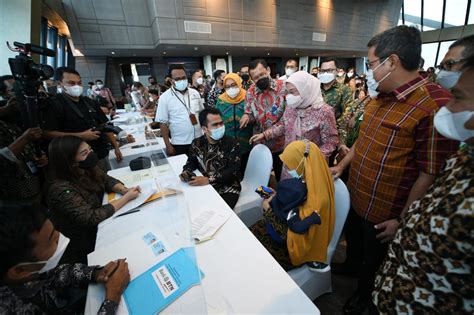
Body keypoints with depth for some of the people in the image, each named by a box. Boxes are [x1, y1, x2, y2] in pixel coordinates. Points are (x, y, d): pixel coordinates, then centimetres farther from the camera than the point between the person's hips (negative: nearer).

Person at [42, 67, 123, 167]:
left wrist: (116, 147, 4)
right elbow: (47, 133, -12)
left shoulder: (90, 102, 12)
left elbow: (105, 126, 12)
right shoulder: (54, 104, -5)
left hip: (102, 156, 5)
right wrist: (80, 136, -20)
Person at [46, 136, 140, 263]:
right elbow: (92, 217, -31)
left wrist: (124, 190, -20)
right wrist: (126, 197, -29)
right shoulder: (61, 190, -32)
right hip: (83, 240, -6)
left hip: (99, 222, 6)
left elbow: (107, 180, -1)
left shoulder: (87, 169, -14)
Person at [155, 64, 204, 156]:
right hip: (179, 143, -3)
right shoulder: (165, 97, -8)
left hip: (199, 140, 4)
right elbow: (163, 122, -7)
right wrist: (168, 145, -9)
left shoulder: (195, 93, 4)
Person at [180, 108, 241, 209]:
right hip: (204, 186, 4)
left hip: (227, 188, -3)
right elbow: (192, 161, 14)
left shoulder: (232, 144, -11)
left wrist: (209, 179, -27)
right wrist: (186, 172, -9)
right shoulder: (197, 143, 1)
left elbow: (233, 171, -18)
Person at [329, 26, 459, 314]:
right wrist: (342, 166, 11)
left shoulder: (435, 105, -24)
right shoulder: (382, 97, 2)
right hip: (355, 198, 6)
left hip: (384, 213, -6)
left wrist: (402, 220, -15)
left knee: (373, 261, 23)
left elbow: (430, 174, -22)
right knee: (354, 245, 31)